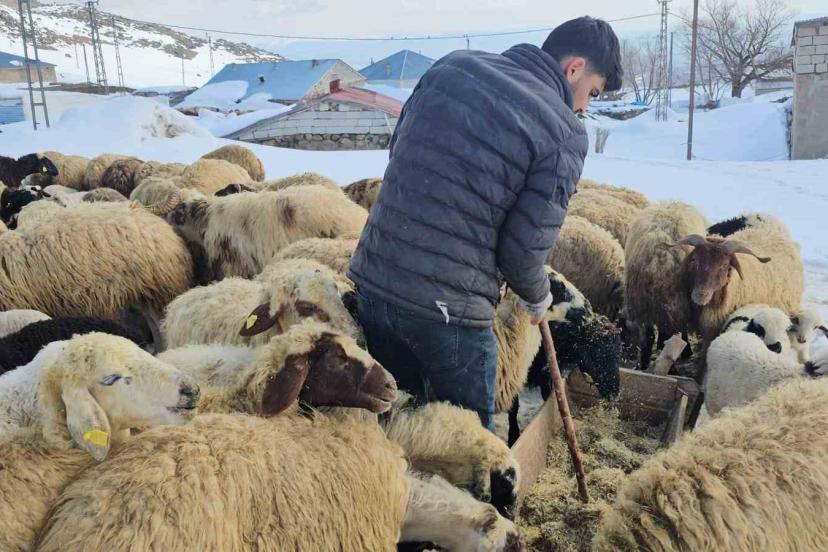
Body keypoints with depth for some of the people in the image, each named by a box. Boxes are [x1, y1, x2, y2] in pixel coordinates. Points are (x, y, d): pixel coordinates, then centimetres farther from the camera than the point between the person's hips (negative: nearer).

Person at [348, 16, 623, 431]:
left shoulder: (453, 65, 6)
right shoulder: (565, 133, -9)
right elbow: (523, 250, -9)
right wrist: (537, 300, 11)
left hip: (372, 278, 6)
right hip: (450, 311, -5)